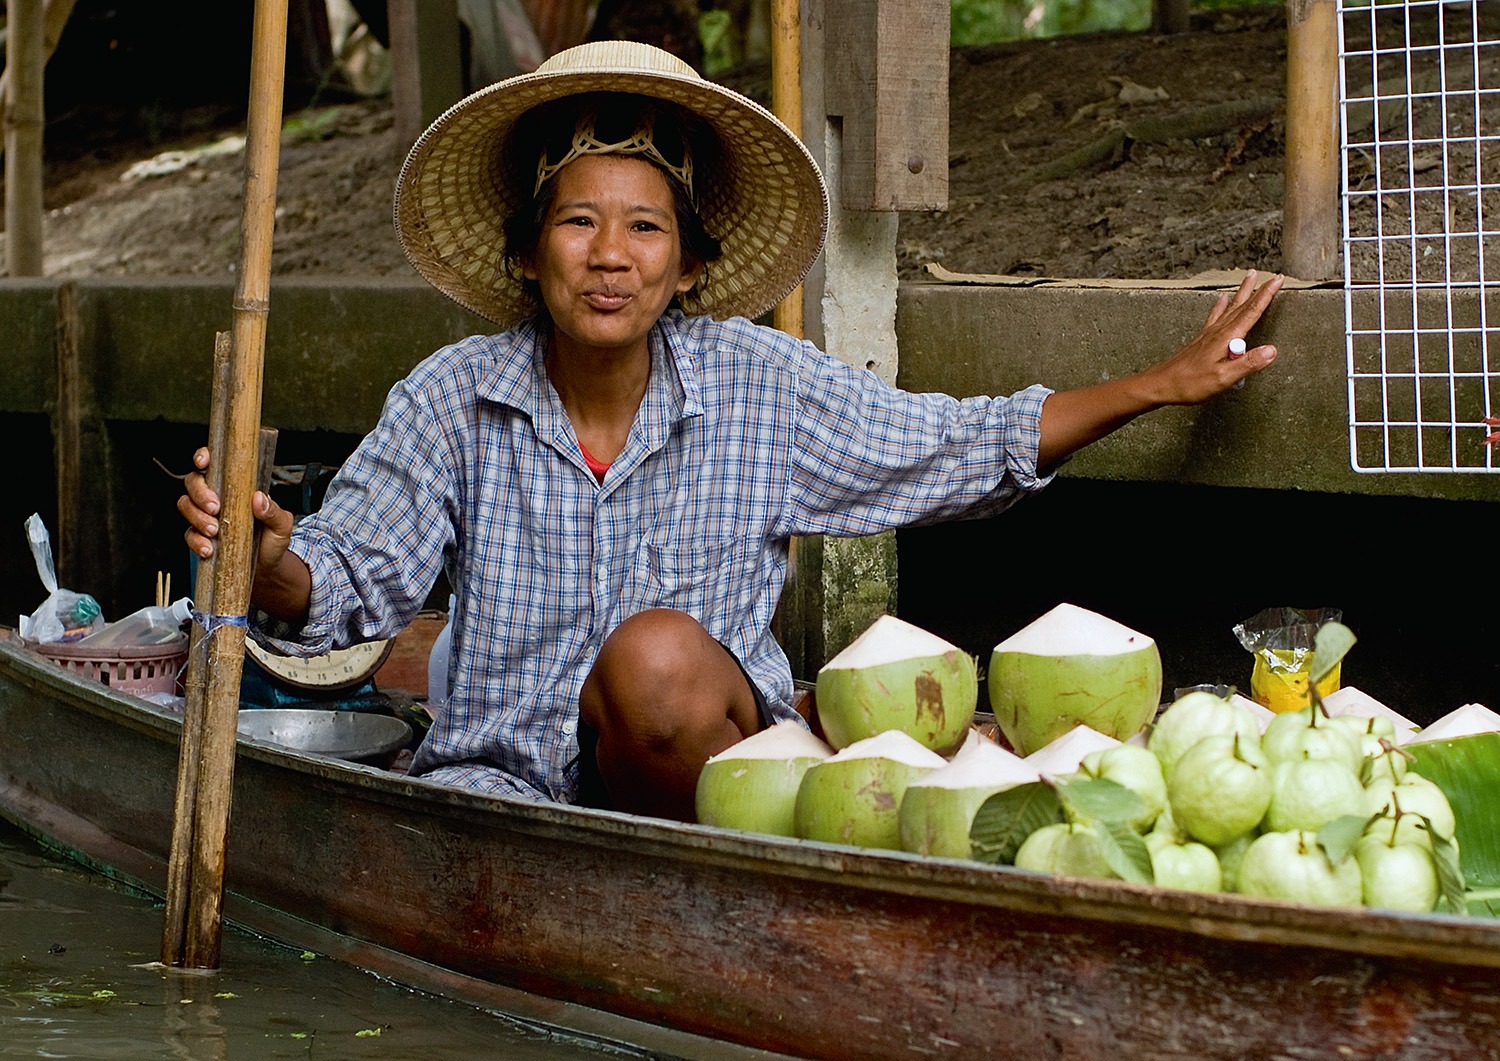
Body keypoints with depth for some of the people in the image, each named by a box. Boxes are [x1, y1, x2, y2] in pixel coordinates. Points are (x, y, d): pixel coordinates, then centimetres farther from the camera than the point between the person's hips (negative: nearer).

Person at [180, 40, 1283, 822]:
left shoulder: (759, 384, 0)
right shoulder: (454, 398, -1)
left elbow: (967, 447, 8)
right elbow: (351, 582, -4)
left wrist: (1161, 384, 4)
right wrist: (273, 558, -28)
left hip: (712, 756, -1)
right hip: (507, 763, 1)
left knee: (658, 652, -34)